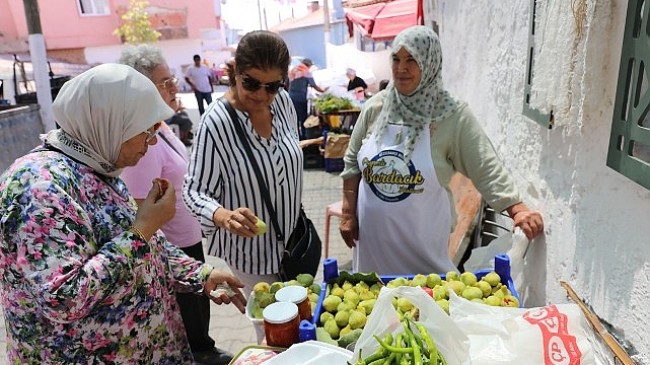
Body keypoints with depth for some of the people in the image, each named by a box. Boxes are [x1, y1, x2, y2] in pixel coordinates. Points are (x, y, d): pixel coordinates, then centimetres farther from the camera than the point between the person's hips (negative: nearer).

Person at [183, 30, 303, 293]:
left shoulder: (282, 100, -8)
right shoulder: (216, 123, -27)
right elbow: (195, 191, -22)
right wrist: (224, 216, -39)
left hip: (290, 236, 6)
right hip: (250, 249, -6)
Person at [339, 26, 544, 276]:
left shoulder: (452, 116, -10)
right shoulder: (375, 107, -1)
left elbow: (486, 169, -12)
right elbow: (352, 163, 5)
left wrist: (517, 209, -23)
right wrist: (348, 214, 4)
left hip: (423, 239, -3)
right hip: (372, 236, 3)